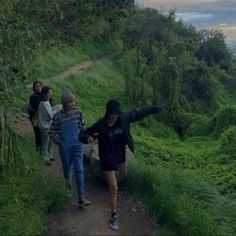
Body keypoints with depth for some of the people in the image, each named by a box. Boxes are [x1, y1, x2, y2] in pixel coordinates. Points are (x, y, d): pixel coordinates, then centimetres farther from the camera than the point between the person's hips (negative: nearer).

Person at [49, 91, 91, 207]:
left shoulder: (78, 112, -5)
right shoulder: (58, 116, -12)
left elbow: (82, 125, 12)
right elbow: (52, 132, -3)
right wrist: (60, 142, -6)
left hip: (77, 145, 1)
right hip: (65, 147, -1)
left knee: (79, 169, -5)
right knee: (67, 166, 17)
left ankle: (81, 198, -3)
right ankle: (68, 178, 54)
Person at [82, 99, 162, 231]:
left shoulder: (124, 118, -15)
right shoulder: (100, 125, -27)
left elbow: (138, 113, -1)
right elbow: (84, 134, -22)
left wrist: (153, 109, 6)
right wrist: (89, 137, -45)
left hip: (121, 154, 5)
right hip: (108, 158, -5)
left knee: (123, 174, 35)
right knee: (114, 189, -2)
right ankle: (114, 216, 16)